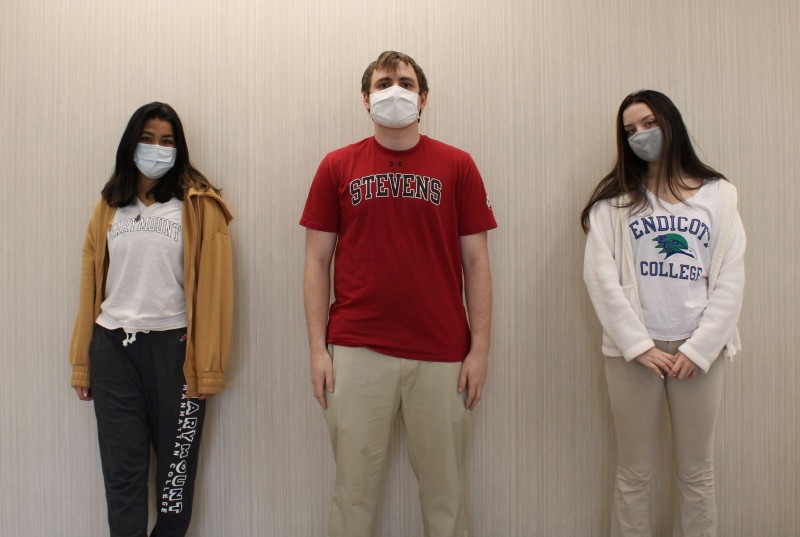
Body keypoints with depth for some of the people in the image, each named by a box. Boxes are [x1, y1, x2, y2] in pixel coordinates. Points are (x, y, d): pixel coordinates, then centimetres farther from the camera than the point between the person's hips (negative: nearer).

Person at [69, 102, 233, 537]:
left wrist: (208, 365, -12)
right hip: (112, 346, 3)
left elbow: (213, 286, -8)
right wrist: (82, 362, 10)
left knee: (176, 466, 11)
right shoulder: (108, 207, 10)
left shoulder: (199, 206, -3)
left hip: (173, 345, -3)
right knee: (121, 472, 9)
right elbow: (90, 284, 11)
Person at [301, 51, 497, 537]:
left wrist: (480, 348, -1)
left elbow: (476, 262, 4)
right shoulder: (338, 167, 6)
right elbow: (317, 261, 6)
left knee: (444, 486, 11)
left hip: (442, 354, 0)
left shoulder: (457, 166, 5)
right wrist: (318, 348, 0)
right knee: (355, 486, 9)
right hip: (356, 351, 0)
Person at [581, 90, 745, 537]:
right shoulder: (614, 198, 4)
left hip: (699, 349, 1)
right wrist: (639, 345, -12)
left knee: (698, 474, 11)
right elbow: (601, 276, -6)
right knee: (635, 473, 7)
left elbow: (731, 279, 1)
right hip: (634, 348, -1)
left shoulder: (718, 194, 7)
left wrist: (698, 348, -7)